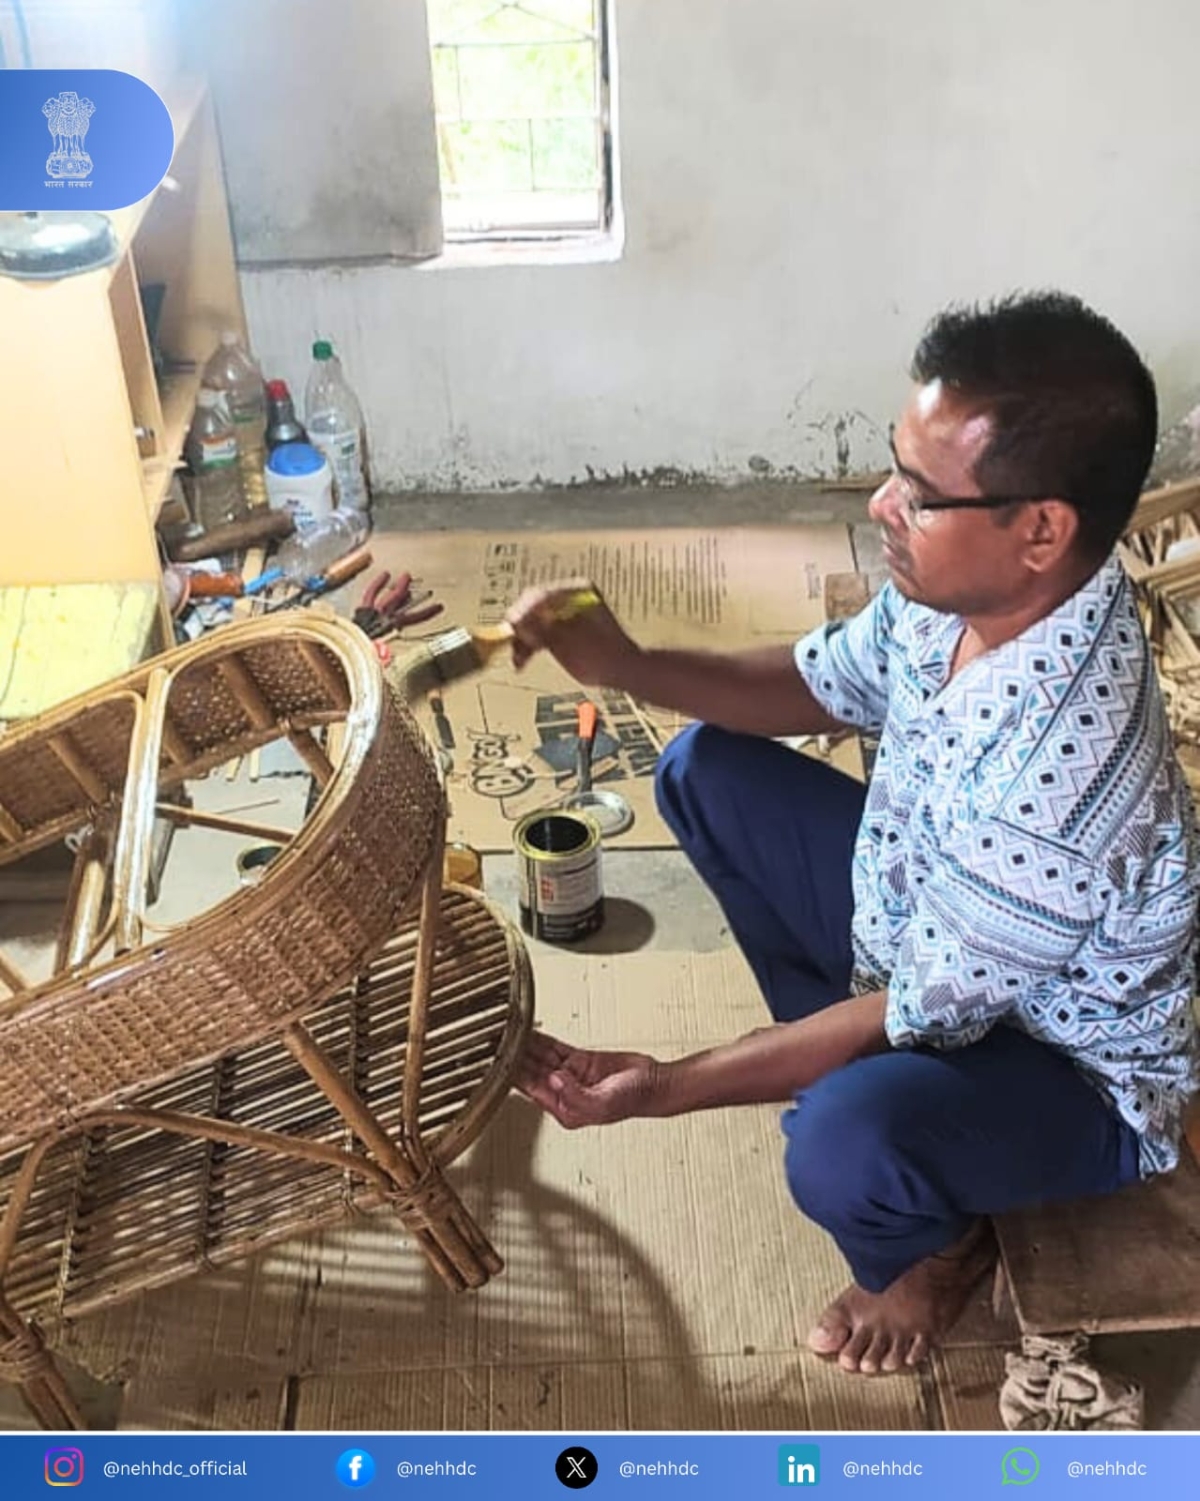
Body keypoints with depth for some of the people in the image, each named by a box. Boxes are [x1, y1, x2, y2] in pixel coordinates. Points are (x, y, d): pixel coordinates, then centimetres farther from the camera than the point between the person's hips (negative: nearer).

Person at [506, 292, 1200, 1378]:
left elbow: (919, 1020, -28)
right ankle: (838, 1058, 18)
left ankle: (934, 1245, 4)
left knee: (845, 1142, -37)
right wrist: (626, 666, -13)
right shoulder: (960, 593, -17)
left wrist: (663, 1087, -22)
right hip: (924, 924, 7)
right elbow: (822, 687, 3)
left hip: (1065, 1060, -7)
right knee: (707, 768, 3)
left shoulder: (1059, 778, -41)